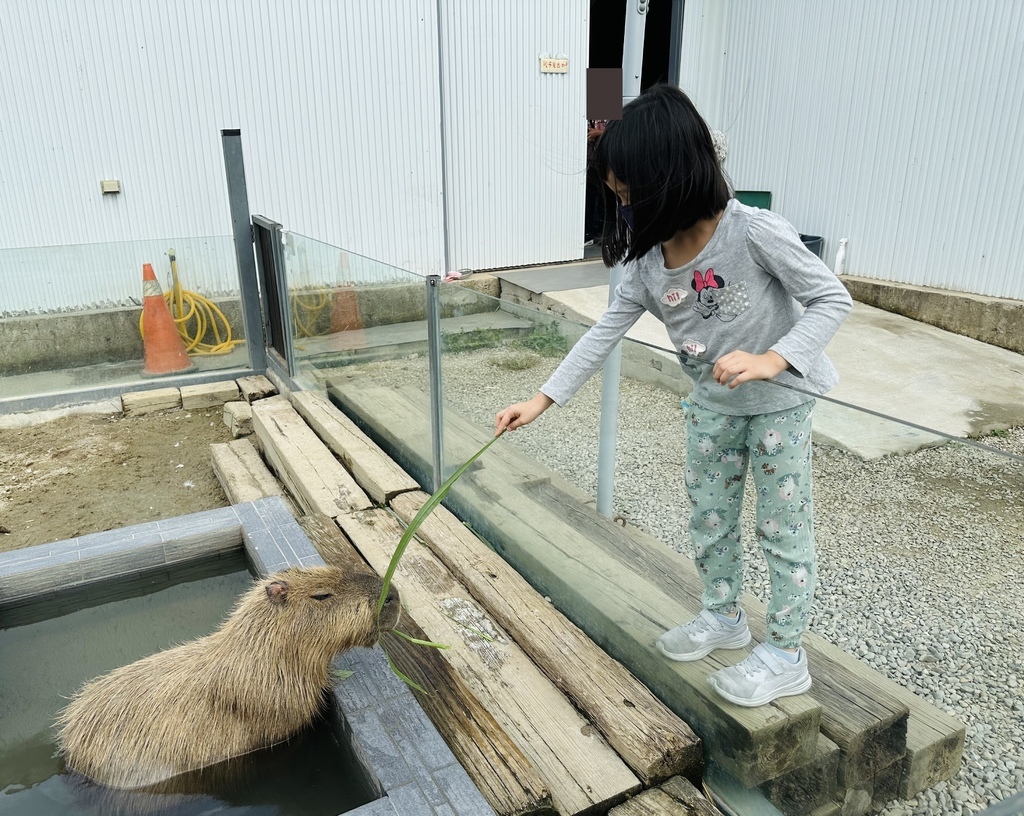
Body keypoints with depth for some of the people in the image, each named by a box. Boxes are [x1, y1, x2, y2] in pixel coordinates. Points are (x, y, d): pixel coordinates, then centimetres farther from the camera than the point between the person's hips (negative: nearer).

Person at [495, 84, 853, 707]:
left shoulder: (755, 232, -27)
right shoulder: (648, 262, -10)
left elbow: (833, 299, -21)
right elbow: (605, 333, -6)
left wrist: (770, 359, -36)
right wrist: (543, 399, -10)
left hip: (781, 399, -6)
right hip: (714, 403, 6)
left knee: (783, 526, 6)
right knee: (708, 516, 16)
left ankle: (786, 656, 23)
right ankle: (724, 616, 39)